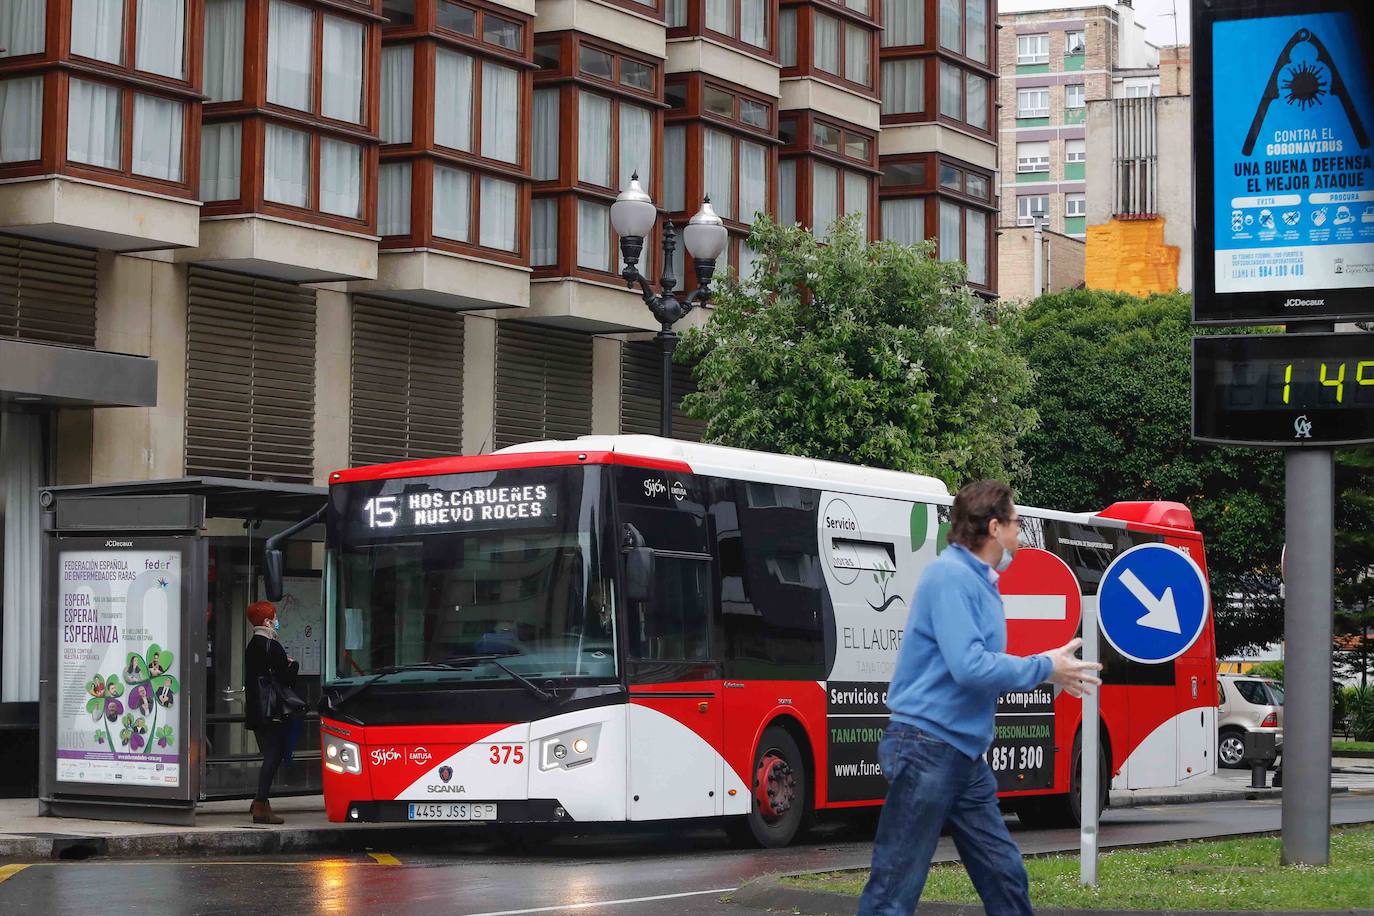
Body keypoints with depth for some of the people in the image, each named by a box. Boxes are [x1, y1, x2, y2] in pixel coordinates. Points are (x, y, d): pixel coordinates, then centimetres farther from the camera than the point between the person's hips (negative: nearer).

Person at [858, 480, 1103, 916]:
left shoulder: (979, 580, 14)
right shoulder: (950, 575, -15)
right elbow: (969, 667, -23)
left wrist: (1048, 668, 9)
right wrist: (1044, 668, -12)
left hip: (966, 753, 10)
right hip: (927, 747, -10)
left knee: (1005, 876, 13)